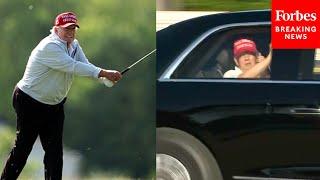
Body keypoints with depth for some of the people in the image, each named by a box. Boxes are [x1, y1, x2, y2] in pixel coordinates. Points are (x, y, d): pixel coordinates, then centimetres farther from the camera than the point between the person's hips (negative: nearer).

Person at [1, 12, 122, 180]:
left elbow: (86, 66, -7)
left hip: (54, 105, 8)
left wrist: (107, 77, -28)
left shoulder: (74, 45, 5)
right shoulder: (49, 47, -24)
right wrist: (104, 73, -37)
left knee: (54, 150, 7)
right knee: (23, 147, -4)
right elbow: (73, 66, -33)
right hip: (30, 103, -8)